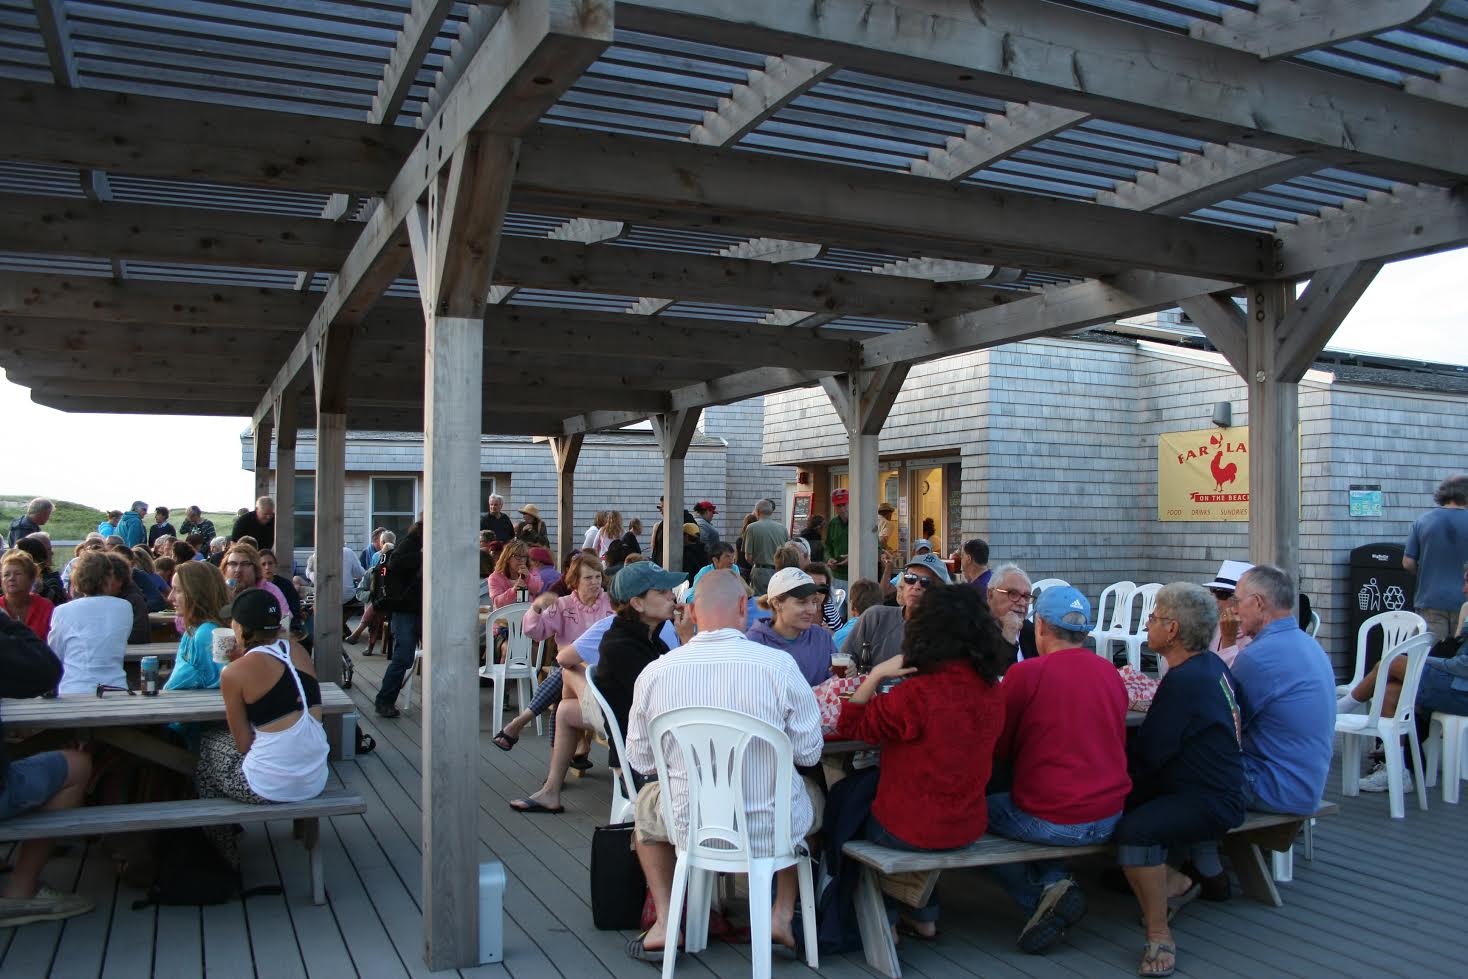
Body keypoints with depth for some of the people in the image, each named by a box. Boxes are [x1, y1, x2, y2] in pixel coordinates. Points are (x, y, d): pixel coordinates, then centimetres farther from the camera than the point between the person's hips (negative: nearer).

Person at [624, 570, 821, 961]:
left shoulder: (654, 672, -11)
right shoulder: (779, 665, -18)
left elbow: (640, 761, 2)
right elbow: (809, 753, -8)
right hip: (772, 828, -1)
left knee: (647, 800, 35)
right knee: (813, 796, 33)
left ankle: (664, 922, 26)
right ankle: (783, 915, 26)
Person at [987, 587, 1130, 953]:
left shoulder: (1026, 673, -12)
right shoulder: (1111, 673, 4)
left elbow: (997, 748, -2)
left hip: (1053, 822, -6)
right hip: (1111, 819, 6)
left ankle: (1046, 890, 3)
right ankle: (1055, 882, 8)